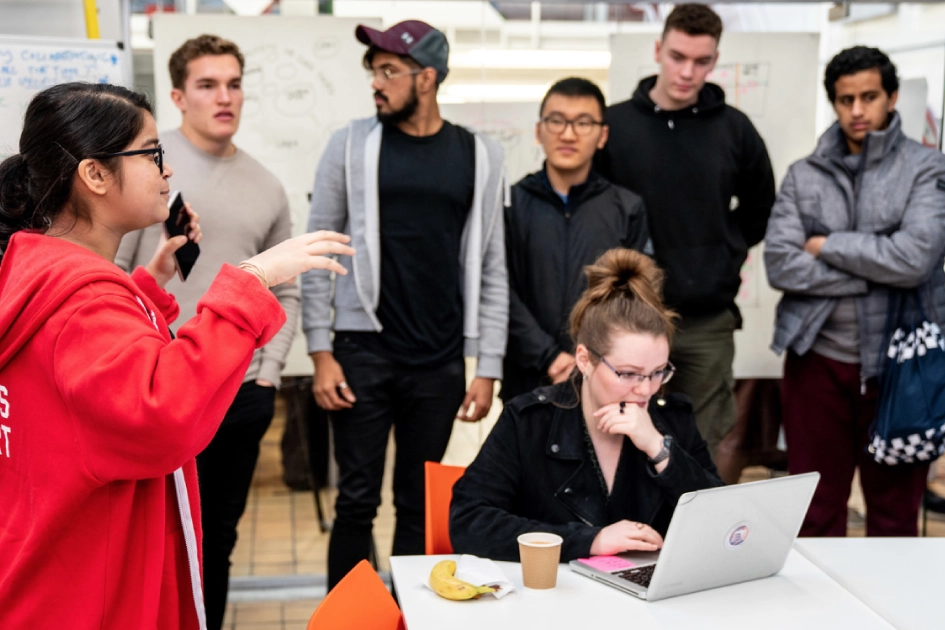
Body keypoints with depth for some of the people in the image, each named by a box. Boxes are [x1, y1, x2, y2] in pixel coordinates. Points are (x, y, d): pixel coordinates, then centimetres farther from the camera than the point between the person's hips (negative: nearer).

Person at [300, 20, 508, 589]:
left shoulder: (480, 157, 4)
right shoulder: (352, 146, 1)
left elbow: (492, 269, 5)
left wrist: (488, 368, 0)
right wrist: (321, 352, -6)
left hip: (441, 362, 1)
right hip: (363, 352, -1)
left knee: (419, 504, 11)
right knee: (358, 500, 4)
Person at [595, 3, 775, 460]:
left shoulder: (734, 129, 1)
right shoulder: (613, 125, -4)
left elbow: (760, 207, 16)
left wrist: (726, 253, 9)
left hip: (709, 322, 1)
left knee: (700, 454, 10)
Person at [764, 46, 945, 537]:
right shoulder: (803, 175, 6)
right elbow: (779, 264, -7)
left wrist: (827, 245, -7)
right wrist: (875, 273, -11)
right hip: (818, 357, 2)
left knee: (894, 512, 9)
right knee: (815, 512, 9)